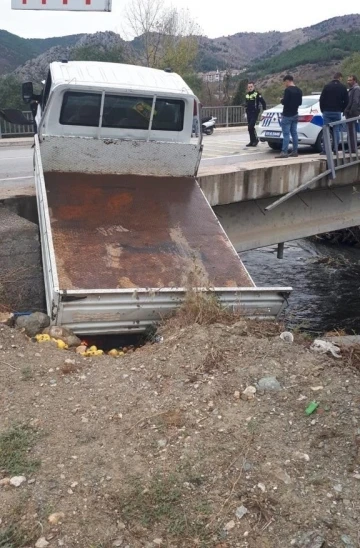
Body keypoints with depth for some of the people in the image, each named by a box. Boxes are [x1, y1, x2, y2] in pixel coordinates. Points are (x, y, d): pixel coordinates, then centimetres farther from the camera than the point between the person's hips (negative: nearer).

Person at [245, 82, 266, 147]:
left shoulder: (257, 94, -7)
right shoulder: (247, 95, 14)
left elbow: (263, 103, -6)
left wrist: (264, 111, -8)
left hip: (255, 113, -7)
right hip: (249, 113, 7)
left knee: (251, 126, -18)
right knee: (249, 128, 7)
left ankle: (255, 139, -2)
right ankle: (252, 141, 13)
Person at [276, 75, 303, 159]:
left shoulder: (288, 90, -15)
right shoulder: (299, 90, 11)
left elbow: (285, 102, -20)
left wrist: (282, 100, -1)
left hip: (287, 115, -8)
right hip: (295, 114, 8)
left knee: (286, 134, -10)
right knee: (294, 133, 9)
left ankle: (284, 152, -14)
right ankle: (295, 152, 11)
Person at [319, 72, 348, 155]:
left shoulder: (327, 86, 0)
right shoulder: (343, 87, 2)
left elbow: (321, 99, -2)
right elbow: (346, 101, 2)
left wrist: (322, 110, 9)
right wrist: (342, 110, 16)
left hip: (327, 112, -1)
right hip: (337, 112, 1)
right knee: (336, 130, 6)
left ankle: (324, 149, -5)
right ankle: (336, 149, 3)